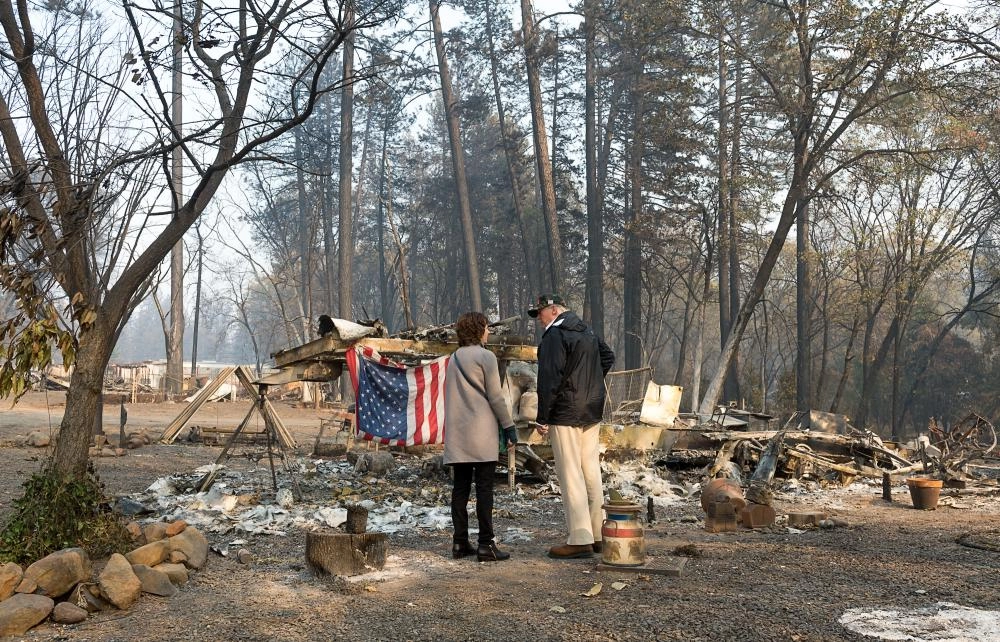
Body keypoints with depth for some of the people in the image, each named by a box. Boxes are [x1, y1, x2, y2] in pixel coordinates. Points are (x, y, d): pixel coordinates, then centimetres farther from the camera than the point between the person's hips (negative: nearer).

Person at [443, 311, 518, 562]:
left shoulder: (453, 359, 13)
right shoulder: (486, 357, -6)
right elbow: (495, 396, -8)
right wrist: (508, 426, -2)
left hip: (457, 433, 6)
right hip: (482, 432, -6)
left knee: (460, 487, 8)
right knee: (484, 488, -3)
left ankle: (460, 543, 11)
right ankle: (486, 544, -3)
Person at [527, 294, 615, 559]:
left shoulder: (555, 335, -13)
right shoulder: (588, 331, 15)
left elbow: (550, 379, -18)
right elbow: (608, 357, 28)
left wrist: (542, 418, -13)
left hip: (566, 415, -9)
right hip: (592, 413, 9)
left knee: (570, 475, -6)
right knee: (592, 472, 12)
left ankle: (580, 539, -5)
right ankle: (599, 535, 18)